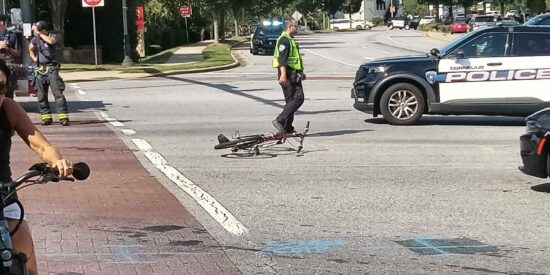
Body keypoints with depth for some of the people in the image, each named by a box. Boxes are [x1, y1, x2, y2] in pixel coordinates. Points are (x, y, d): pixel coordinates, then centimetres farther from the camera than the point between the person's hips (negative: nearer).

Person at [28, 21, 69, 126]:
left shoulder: (52, 36, -3)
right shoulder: (35, 39, 7)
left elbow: (51, 41, -28)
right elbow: (30, 49, 27)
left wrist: (39, 34, -19)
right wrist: (34, 58, 10)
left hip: (51, 69, -4)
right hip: (40, 69, 4)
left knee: (58, 92, -12)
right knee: (41, 95, 4)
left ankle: (63, 117, -14)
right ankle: (46, 116, 13)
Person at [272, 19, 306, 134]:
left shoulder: (290, 40, 23)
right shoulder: (284, 40, -12)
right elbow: (282, 58, -23)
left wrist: (301, 72, 37)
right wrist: (283, 75, -32)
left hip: (293, 75, 11)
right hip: (288, 75, -11)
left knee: (291, 101, 10)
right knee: (298, 98, -16)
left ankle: (288, 128, 12)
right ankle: (280, 120, -18)